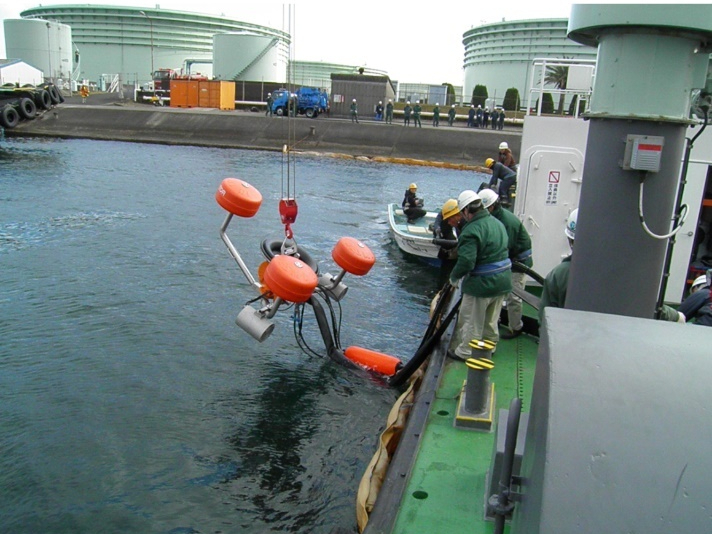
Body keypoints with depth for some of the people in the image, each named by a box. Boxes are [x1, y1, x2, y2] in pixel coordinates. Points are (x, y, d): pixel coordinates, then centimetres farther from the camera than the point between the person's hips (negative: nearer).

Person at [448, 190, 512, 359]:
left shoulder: (471, 230, -22)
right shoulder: (497, 223, 6)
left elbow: (466, 262, -28)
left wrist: (454, 278, -10)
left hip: (481, 284, -8)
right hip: (502, 281, 8)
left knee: (471, 321, 10)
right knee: (491, 320, 24)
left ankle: (465, 352, 22)